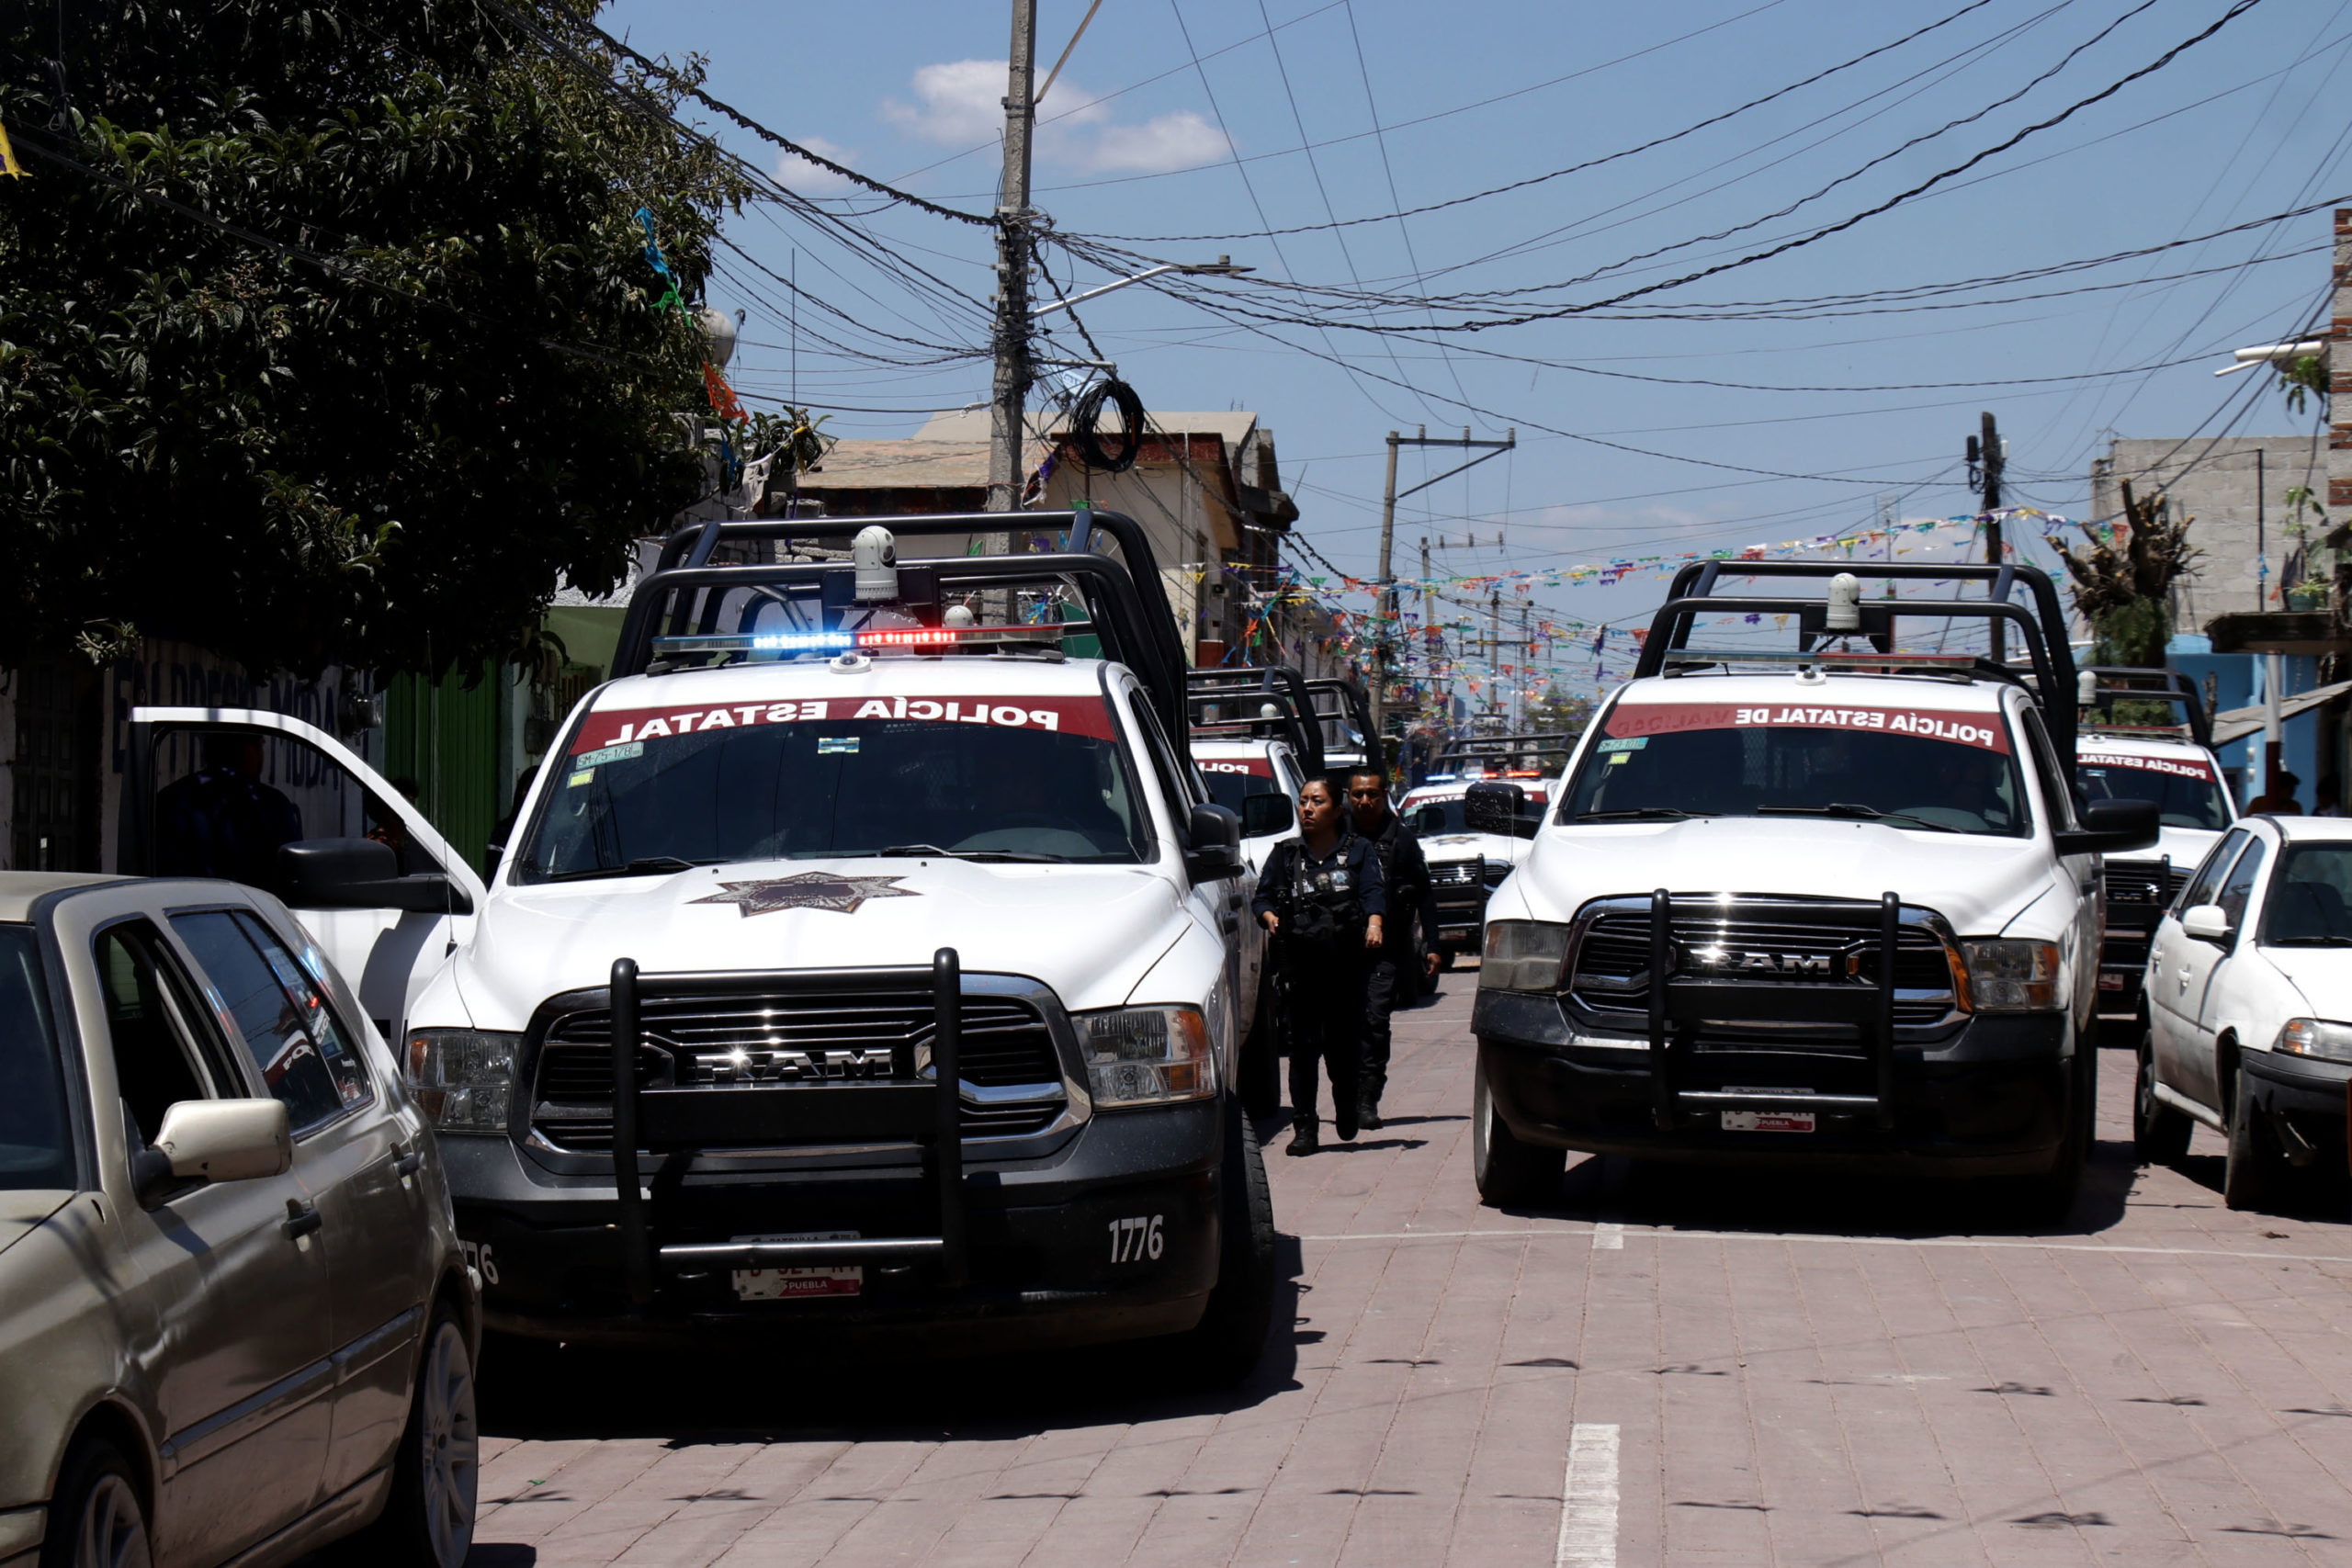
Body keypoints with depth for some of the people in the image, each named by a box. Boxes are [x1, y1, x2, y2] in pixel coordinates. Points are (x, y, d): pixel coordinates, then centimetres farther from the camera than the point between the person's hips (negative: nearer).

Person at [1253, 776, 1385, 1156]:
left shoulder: (1359, 851, 12)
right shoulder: (1285, 854, 16)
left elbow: (1374, 892, -2)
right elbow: (1262, 897, 14)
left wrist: (1374, 923, -22)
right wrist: (1269, 917, -9)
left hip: (1347, 964, -1)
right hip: (1299, 964, 1)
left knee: (1344, 1043, 3)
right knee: (1303, 1045, -5)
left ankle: (1347, 1112, 27)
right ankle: (1303, 1128, -3)